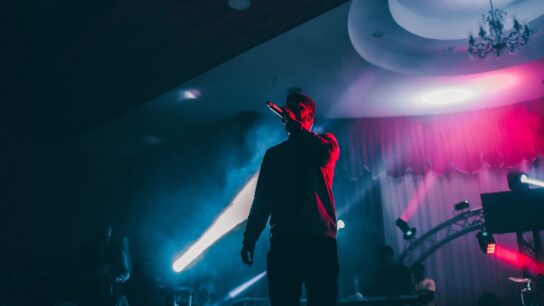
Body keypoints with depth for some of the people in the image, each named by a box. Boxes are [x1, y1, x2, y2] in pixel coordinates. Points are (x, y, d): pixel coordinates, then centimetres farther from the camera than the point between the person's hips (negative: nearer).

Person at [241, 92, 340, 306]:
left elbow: (324, 154, -13)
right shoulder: (274, 153, 21)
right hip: (283, 240, 2)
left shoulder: (325, 142, 14)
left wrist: (295, 125, -2)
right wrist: (249, 239, 7)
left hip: (319, 238, -2)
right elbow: (261, 198, 16)